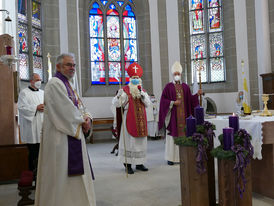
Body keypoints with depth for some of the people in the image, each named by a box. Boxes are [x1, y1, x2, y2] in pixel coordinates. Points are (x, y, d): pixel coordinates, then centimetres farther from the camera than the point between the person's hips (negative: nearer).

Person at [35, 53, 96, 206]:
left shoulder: (68, 84, 17)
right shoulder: (55, 83, -12)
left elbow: (79, 105, 15)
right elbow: (65, 109, -19)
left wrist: (87, 117, -4)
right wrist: (82, 121, -8)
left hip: (74, 134, 10)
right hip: (61, 136, -9)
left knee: (74, 172, 13)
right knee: (62, 171, -2)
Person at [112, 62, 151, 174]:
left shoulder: (143, 90, 13)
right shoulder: (126, 90, -3)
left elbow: (148, 103, 2)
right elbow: (116, 104, -11)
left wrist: (142, 94, -11)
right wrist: (119, 95, -31)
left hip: (141, 120, 5)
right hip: (130, 119, -5)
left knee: (141, 140, 9)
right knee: (129, 140, -3)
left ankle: (139, 163, 20)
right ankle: (127, 164, 6)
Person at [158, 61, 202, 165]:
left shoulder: (185, 86, 11)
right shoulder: (168, 86, 1)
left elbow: (189, 100, 11)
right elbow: (163, 100, -3)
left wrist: (197, 94, -1)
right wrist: (173, 103, -13)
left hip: (183, 115, 3)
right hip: (173, 115, -3)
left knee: (183, 134, 3)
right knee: (172, 135, -3)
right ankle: (171, 157, 4)